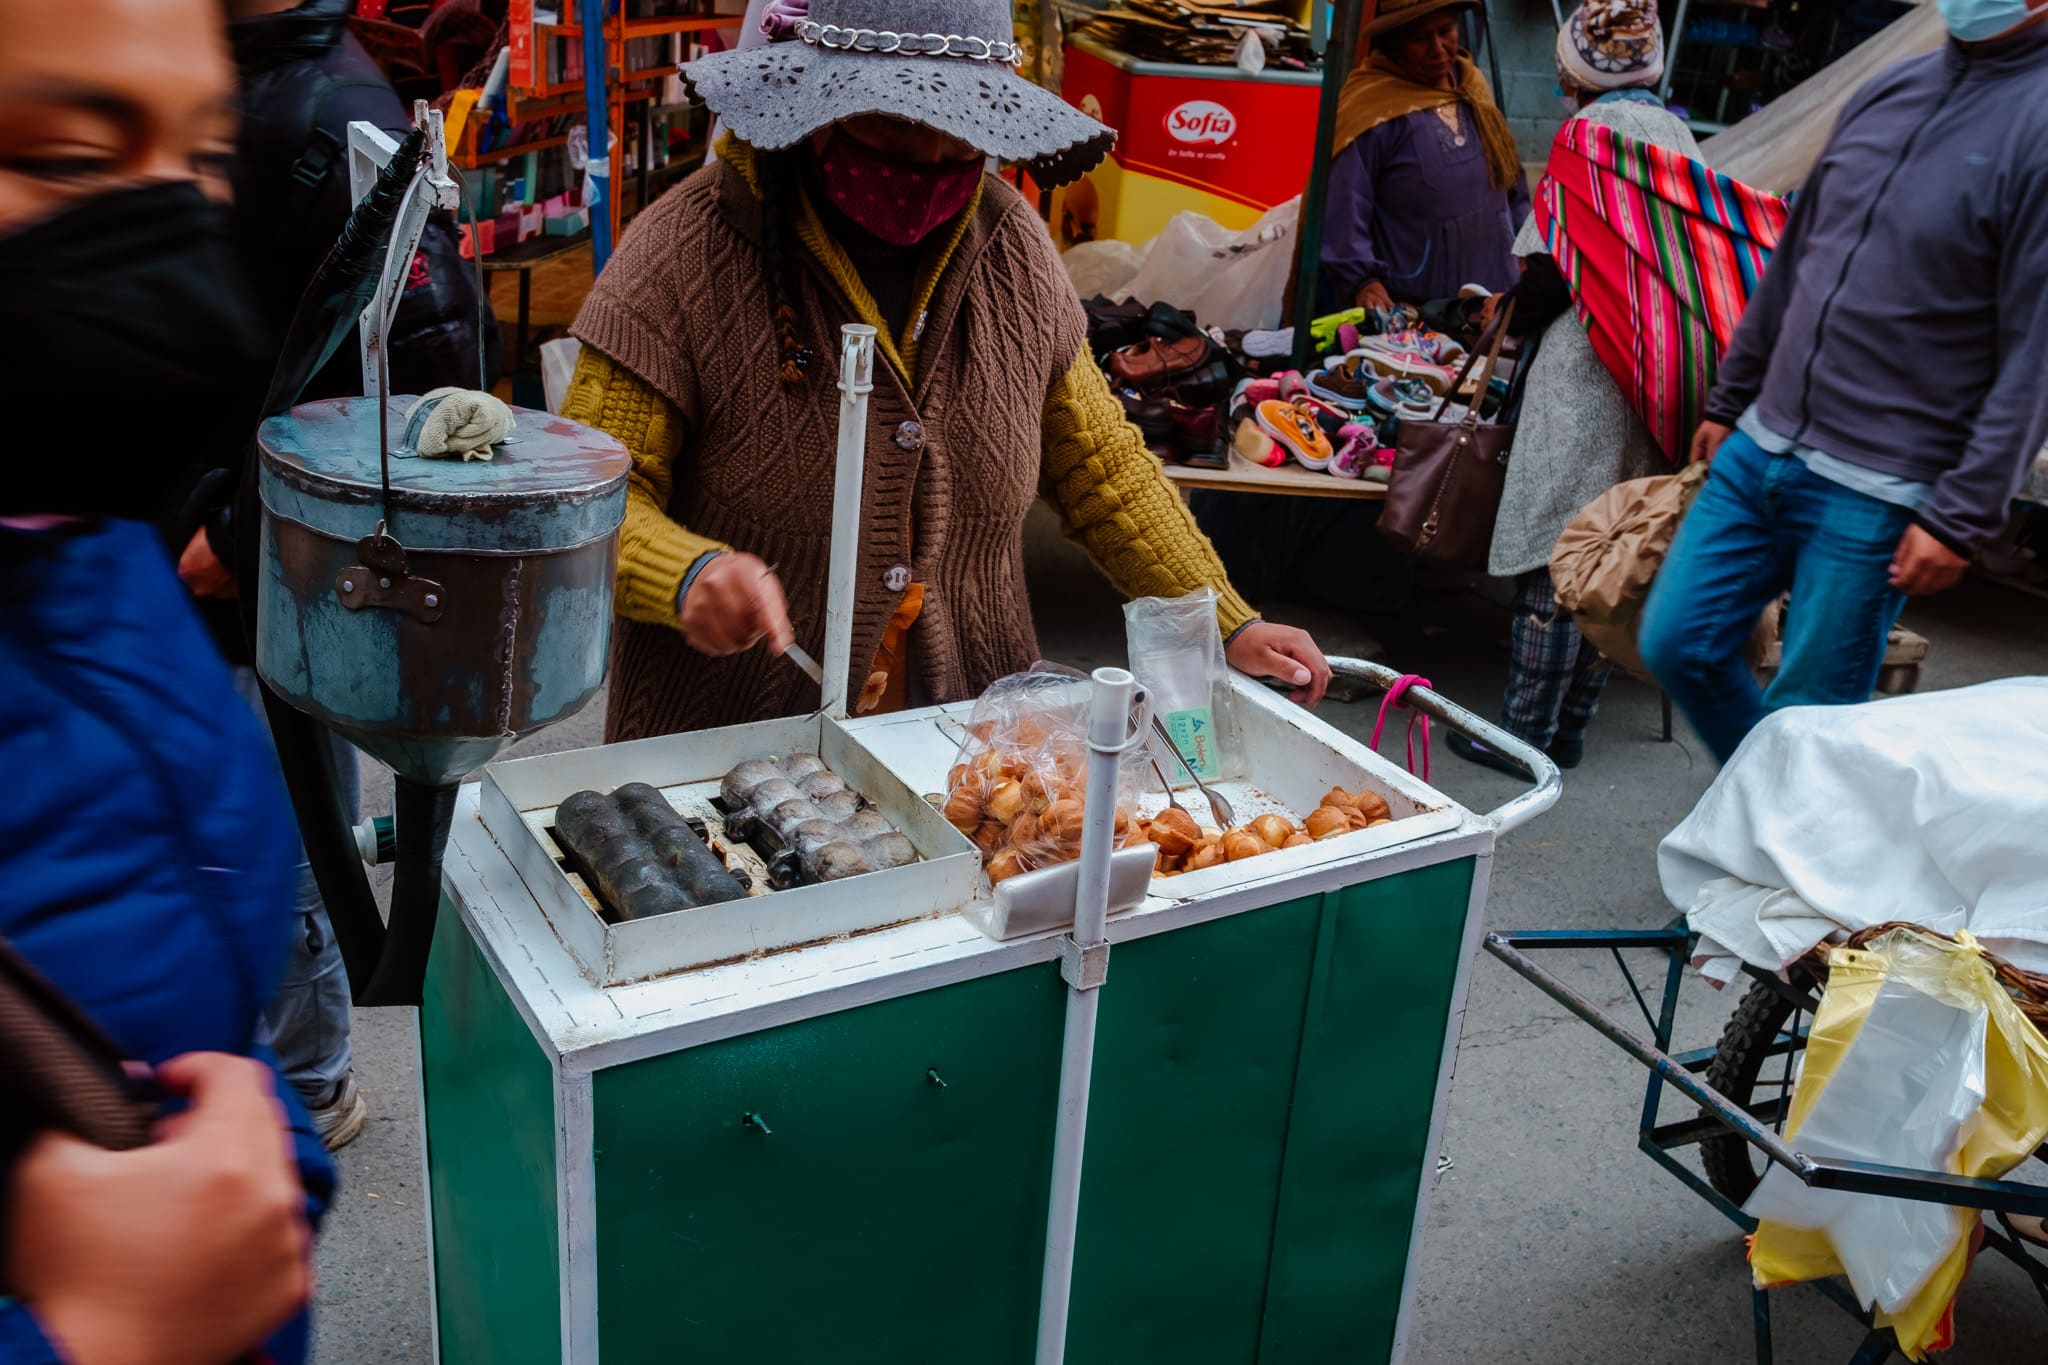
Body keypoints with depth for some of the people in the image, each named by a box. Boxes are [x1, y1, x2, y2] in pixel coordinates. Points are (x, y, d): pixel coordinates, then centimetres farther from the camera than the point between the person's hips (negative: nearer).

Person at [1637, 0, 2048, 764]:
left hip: (1872, 496, -6)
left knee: (1808, 718, 2)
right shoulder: (1888, 91, 10)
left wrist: (1961, 521, -16)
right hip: (1759, 449, 7)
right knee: (1676, 644, 9)